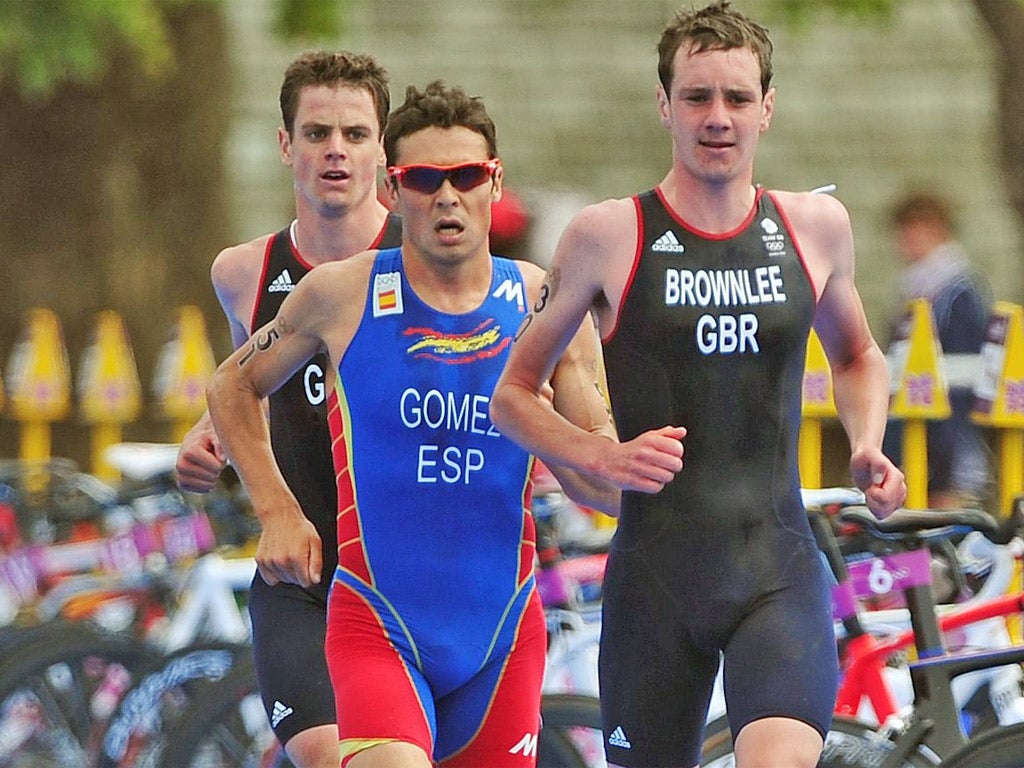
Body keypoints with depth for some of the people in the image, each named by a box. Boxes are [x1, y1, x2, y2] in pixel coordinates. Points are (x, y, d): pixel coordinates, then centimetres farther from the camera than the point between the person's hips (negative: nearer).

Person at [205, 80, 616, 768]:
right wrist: (278, 508, 4)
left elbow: (594, 472, 1)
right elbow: (233, 387, 14)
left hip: (503, 628, 3)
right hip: (376, 625, -3)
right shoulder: (341, 295, -2)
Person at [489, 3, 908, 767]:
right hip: (654, 576, 0)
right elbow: (513, 394, 6)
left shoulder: (816, 226, 6)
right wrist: (604, 456, -11)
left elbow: (859, 358, 26)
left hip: (779, 568, 0)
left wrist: (868, 447, 6)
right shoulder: (609, 236, -1)